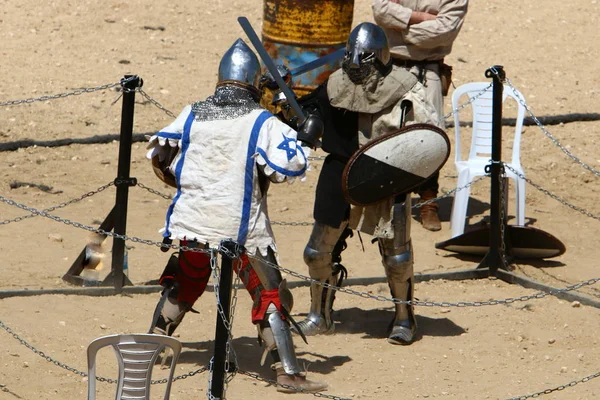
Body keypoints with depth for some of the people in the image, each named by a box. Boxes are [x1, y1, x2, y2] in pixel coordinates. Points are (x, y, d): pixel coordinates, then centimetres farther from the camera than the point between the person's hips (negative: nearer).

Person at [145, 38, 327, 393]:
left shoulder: (192, 116, 4)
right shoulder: (263, 123, -9)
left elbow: (159, 155, 12)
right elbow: (292, 165, -17)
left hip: (192, 224, 4)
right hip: (243, 229, -4)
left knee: (180, 285, 25)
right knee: (270, 296, -1)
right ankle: (288, 371, -9)